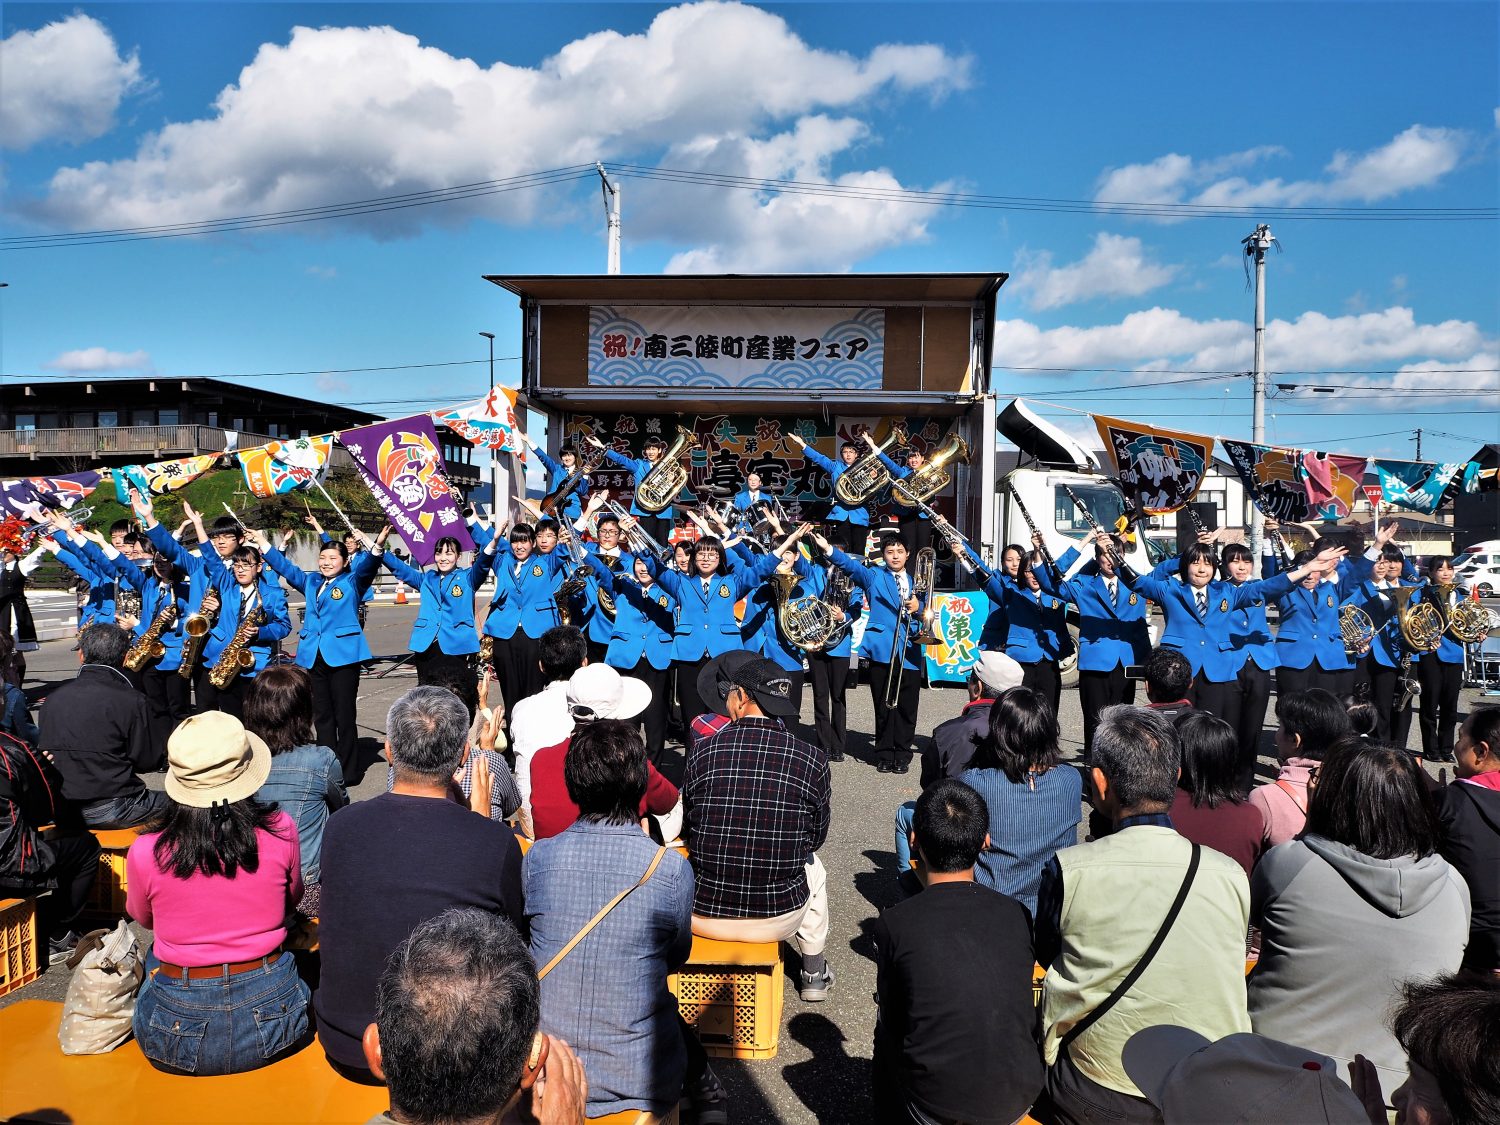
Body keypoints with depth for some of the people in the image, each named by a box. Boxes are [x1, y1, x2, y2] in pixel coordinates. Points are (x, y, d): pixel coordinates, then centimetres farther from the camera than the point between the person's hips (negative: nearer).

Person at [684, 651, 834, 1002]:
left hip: (702, 916, 0)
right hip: (779, 918, 0)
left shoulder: (701, 752, -13)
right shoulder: (811, 760, -13)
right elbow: (815, 838, 2)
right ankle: (814, 975, 45)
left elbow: (686, 830, 3)